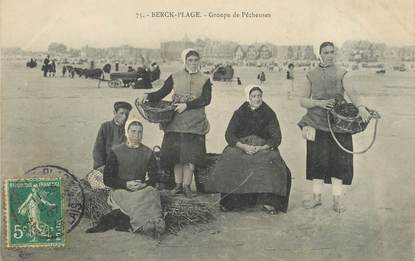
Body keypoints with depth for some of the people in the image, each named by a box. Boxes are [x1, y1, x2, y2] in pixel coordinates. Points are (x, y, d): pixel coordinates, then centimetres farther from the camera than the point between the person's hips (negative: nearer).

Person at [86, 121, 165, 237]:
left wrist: (144, 184, -9)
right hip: (120, 190, -1)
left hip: (142, 189, 1)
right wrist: (126, 184, -11)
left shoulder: (148, 153, 14)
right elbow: (107, 179, 4)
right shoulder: (116, 151, 7)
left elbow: (154, 178, 13)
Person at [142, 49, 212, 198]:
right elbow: (162, 93, 3)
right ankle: (178, 184, 12)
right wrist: (148, 96, -17)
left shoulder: (204, 80, 5)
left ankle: (186, 186, 4)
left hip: (195, 122, -1)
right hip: (176, 121, 1)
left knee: (190, 154, -4)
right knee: (176, 153, 1)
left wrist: (187, 105, -18)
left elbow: (206, 99, -8)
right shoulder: (175, 77, 8)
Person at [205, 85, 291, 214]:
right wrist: (243, 146, -18)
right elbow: (229, 134, -2)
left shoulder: (269, 114, 5)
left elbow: (277, 138, -1)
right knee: (230, 160, -31)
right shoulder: (239, 113, 6)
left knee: (271, 162, -33)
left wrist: (262, 148, -18)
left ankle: (269, 202, -29)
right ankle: (229, 201, -22)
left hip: (264, 148, 0)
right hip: (241, 146, 0)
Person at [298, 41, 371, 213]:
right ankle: (317, 197, 16)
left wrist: (360, 107, -35)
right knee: (317, 159, 3)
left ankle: (337, 199, 6)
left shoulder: (341, 73, 3)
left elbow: (351, 92, -15)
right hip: (317, 123, 1)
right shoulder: (312, 75, 7)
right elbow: (302, 100, 4)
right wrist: (319, 103, -14)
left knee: (338, 159, -3)